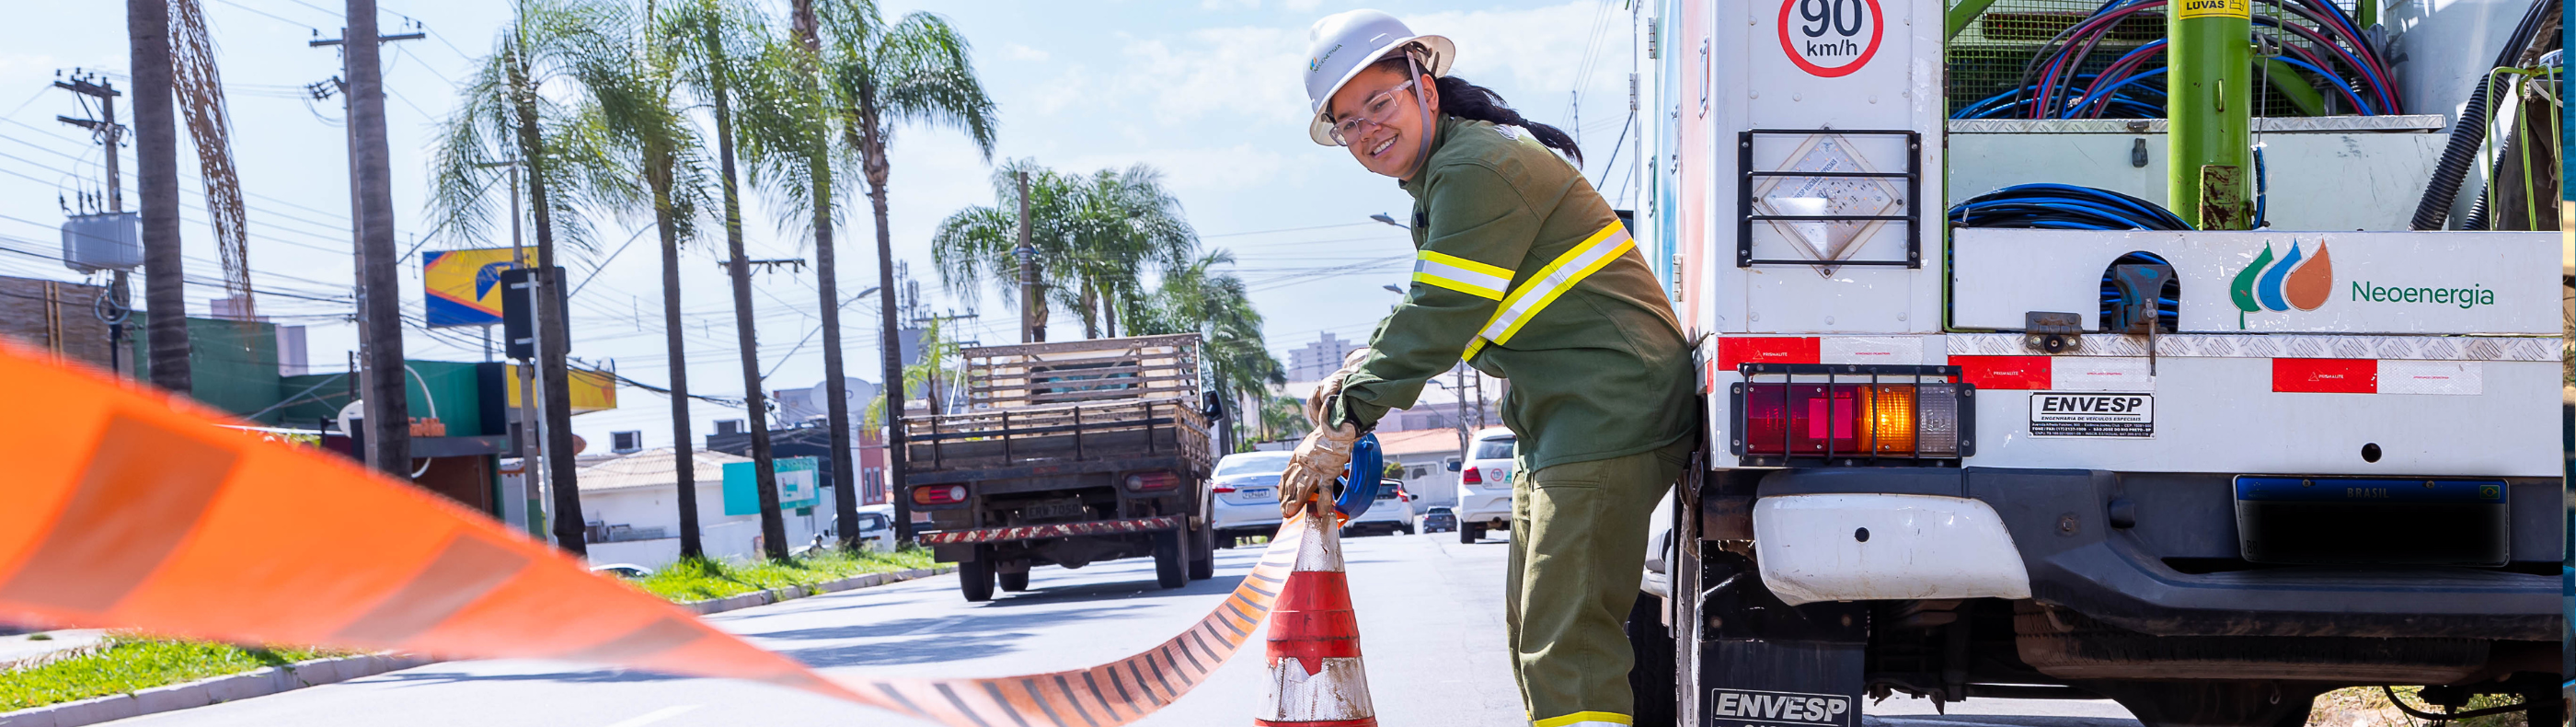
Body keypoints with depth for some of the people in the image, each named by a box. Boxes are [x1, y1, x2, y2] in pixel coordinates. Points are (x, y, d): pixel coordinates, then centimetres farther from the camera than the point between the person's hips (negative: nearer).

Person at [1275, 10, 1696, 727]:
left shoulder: (1480, 168, -16)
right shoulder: (1443, 178, 18)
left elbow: (1441, 318, -19)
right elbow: (1430, 312, 22)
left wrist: (1342, 425, -13)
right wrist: (1357, 374, 4)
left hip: (1609, 415, -11)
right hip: (1558, 422, 11)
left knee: (1566, 648, -16)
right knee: (1531, 633, 18)